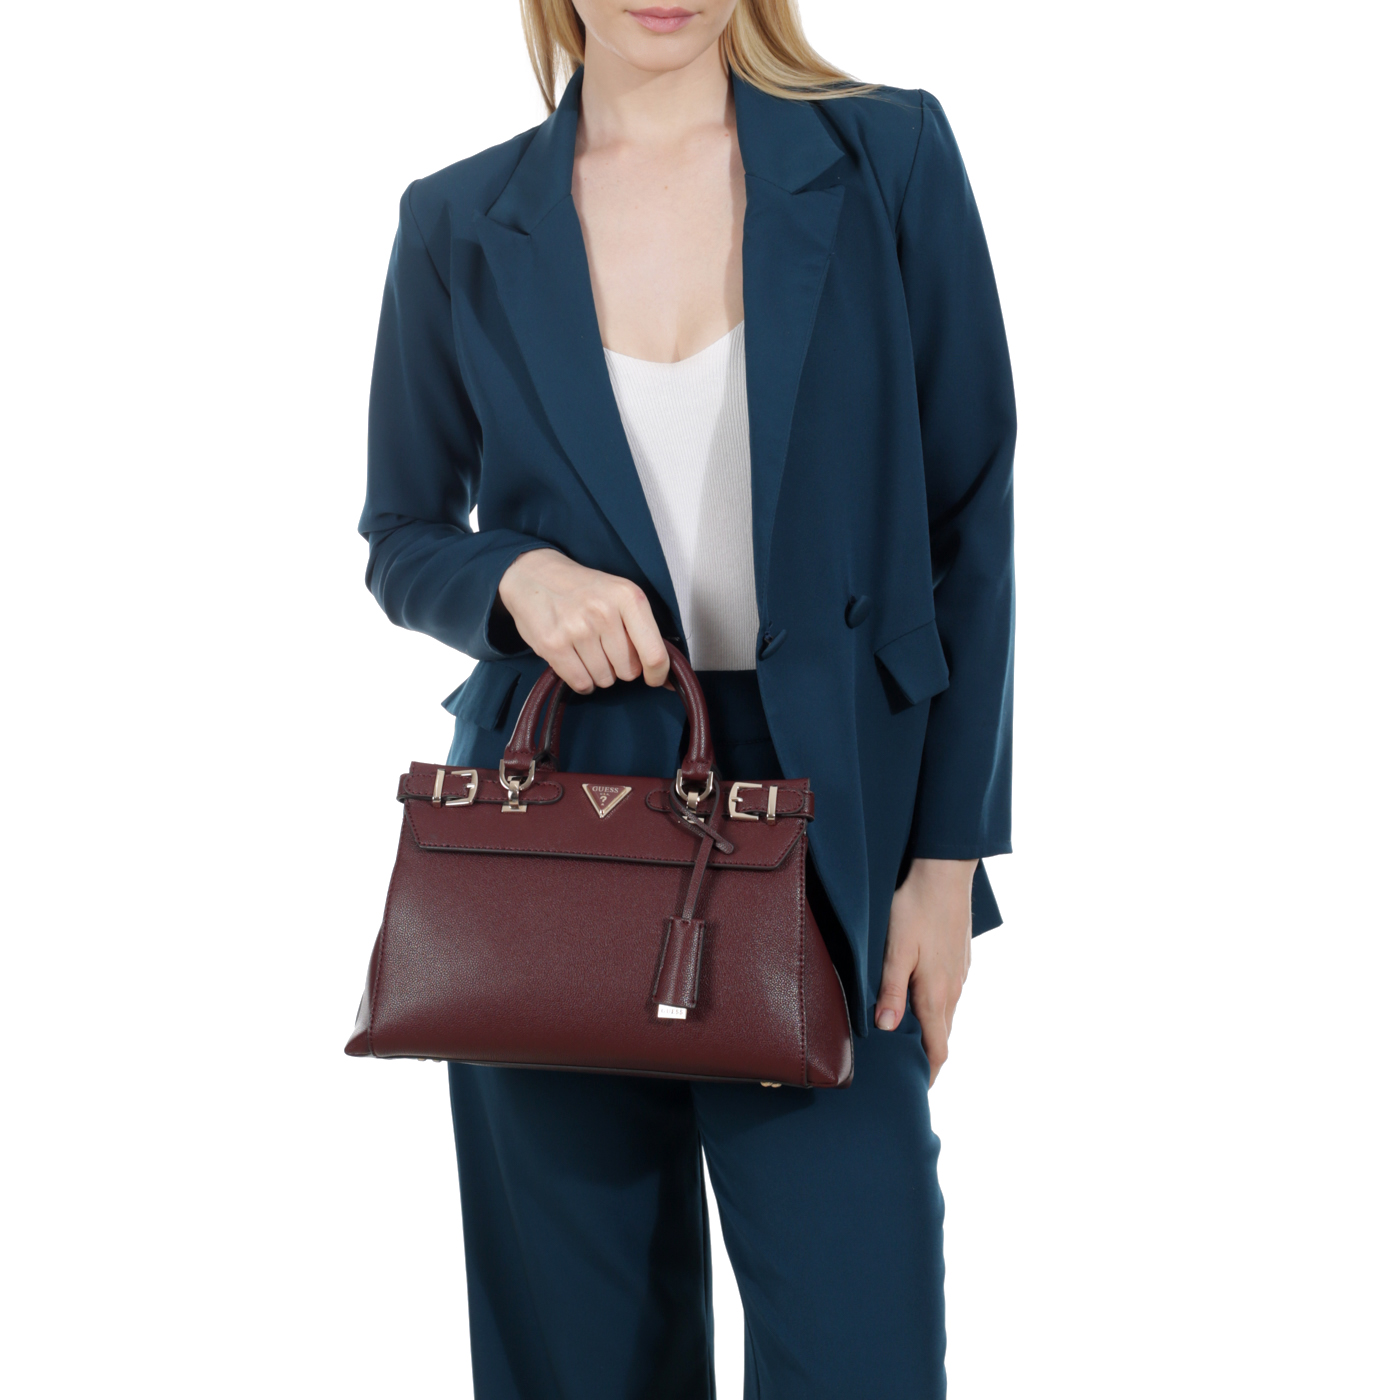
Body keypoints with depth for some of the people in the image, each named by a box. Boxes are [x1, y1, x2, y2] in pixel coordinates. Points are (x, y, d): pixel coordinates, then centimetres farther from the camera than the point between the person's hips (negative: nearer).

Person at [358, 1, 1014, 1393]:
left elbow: (969, 525, 1)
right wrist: (517, 574, -11)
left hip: (825, 824, -1)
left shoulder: (890, 158, 0)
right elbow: (402, 537, 12)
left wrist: (948, 857, -3)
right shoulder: (461, 225, 4)